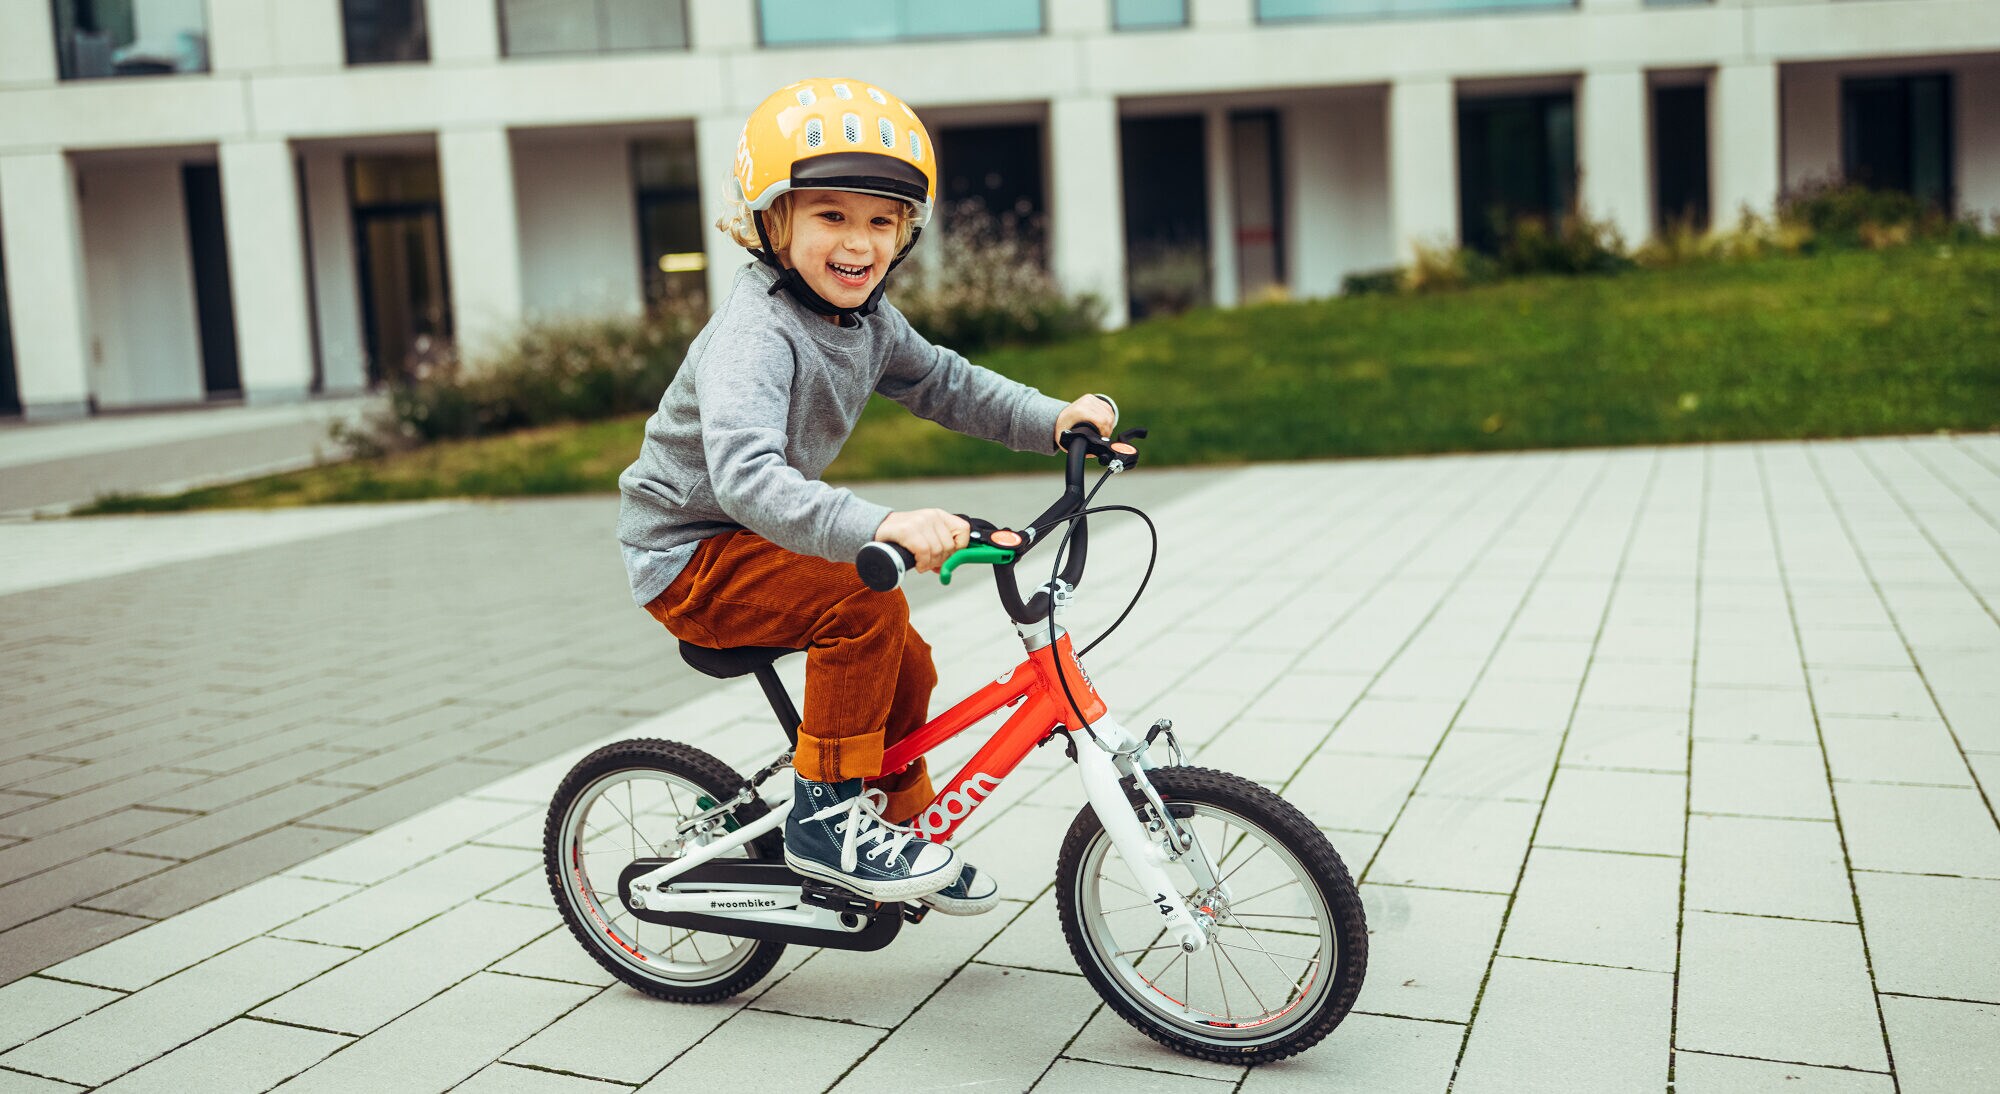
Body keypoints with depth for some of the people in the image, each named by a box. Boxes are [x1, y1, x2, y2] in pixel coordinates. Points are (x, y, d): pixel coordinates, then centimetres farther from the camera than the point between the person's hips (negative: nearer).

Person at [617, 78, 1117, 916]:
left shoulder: (864, 318, 0)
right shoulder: (755, 333, -29)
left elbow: (941, 382, 12)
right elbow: (744, 472, -45)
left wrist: (1053, 419, -3)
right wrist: (878, 527, -59)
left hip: (756, 537, 9)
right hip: (688, 553, -9)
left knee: (903, 665, 9)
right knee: (866, 603, -28)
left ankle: (897, 826, 29)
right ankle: (824, 817, -14)